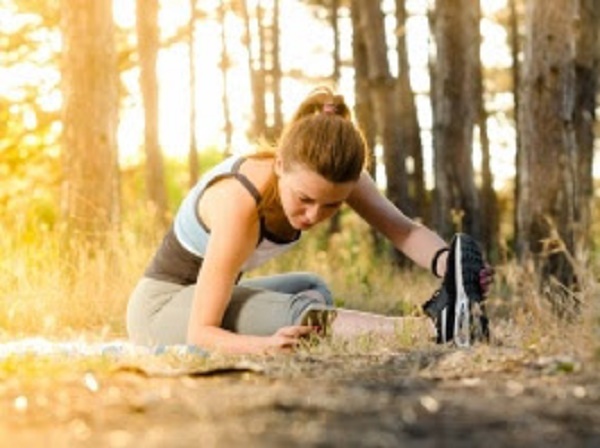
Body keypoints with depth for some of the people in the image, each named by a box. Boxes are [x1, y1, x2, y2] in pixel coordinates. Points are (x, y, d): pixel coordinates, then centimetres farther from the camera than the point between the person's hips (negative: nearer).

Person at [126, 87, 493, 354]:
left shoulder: (331, 174, -17)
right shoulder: (240, 203, -35)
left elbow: (402, 227, -26)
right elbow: (200, 332, -36)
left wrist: (446, 263, -48)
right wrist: (267, 345, -55)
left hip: (204, 293, 10)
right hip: (160, 308, -10)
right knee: (295, 313, -32)